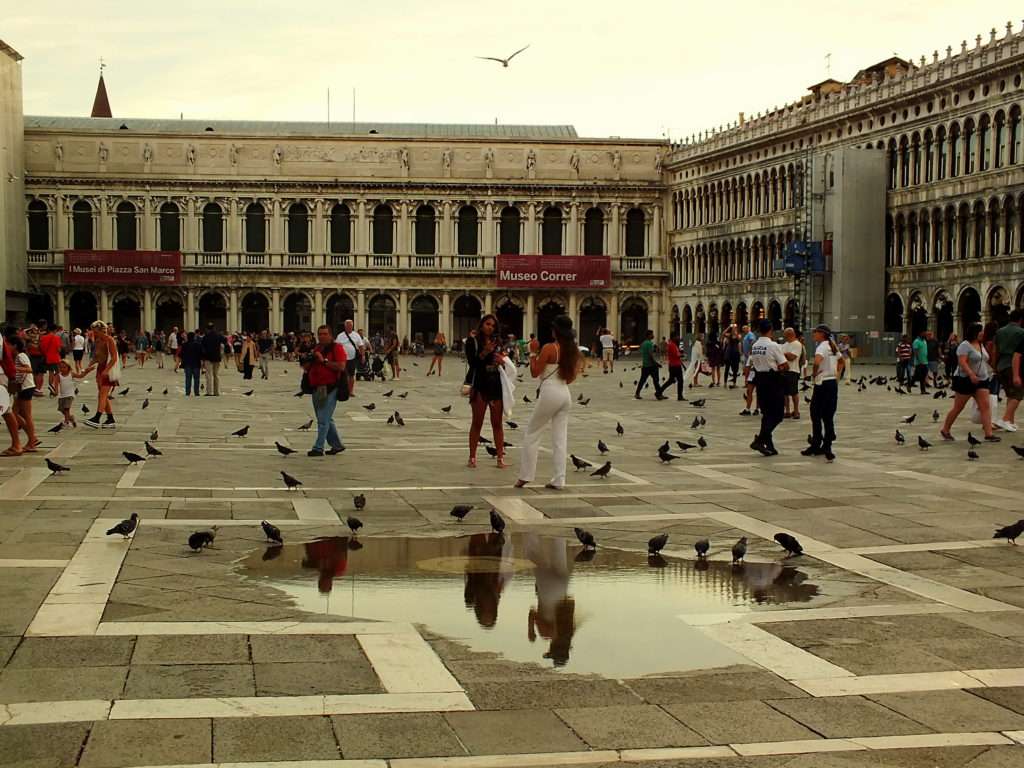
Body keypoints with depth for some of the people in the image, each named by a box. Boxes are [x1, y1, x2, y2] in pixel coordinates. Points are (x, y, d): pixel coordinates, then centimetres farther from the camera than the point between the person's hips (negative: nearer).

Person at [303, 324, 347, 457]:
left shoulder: (337, 348, -7)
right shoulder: (316, 348, 16)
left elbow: (341, 366, -19)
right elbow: (309, 367, 25)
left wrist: (324, 361, -19)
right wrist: (307, 365, 2)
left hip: (330, 389, -8)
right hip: (316, 389, 8)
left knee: (323, 420, -8)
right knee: (326, 420, 15)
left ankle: (318, 448, -6)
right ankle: (337, 445, 25)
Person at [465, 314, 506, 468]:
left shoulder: (498, 341, 10)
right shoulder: (473, 341, -3)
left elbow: (504, 359, 17)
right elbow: (472, 362, -12)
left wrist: (502, 360, -6)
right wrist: (484, 352, -25)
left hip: (496, 386, 4)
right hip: (480, 385, -4)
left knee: (497, 423, 5)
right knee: (477, 422, 2)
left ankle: (500, 457, 7)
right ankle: (472, 457, 8)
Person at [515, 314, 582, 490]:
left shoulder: (549, 348, -13)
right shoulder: (573, 350, 6)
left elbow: (535, 373, -8)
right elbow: (572, 377, 12)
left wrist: (532, 356, 3)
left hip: (550, 393, -6)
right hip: (565, 393, 6)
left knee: (531, 434, 6)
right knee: (560, 438, 7)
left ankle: (525, 475, 6)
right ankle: (558, 480, 6)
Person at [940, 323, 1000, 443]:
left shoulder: (981, 345, 14)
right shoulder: (965, 345, -13)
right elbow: (962, 362, -23)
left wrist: (988, 373, 24)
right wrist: (971, 374, -33)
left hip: (981, 380, 8)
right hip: (965, 380, -8)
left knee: (985, 406, -6)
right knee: (958, 407, 1)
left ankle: (988, 434, -10)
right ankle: (945, 430, 16)